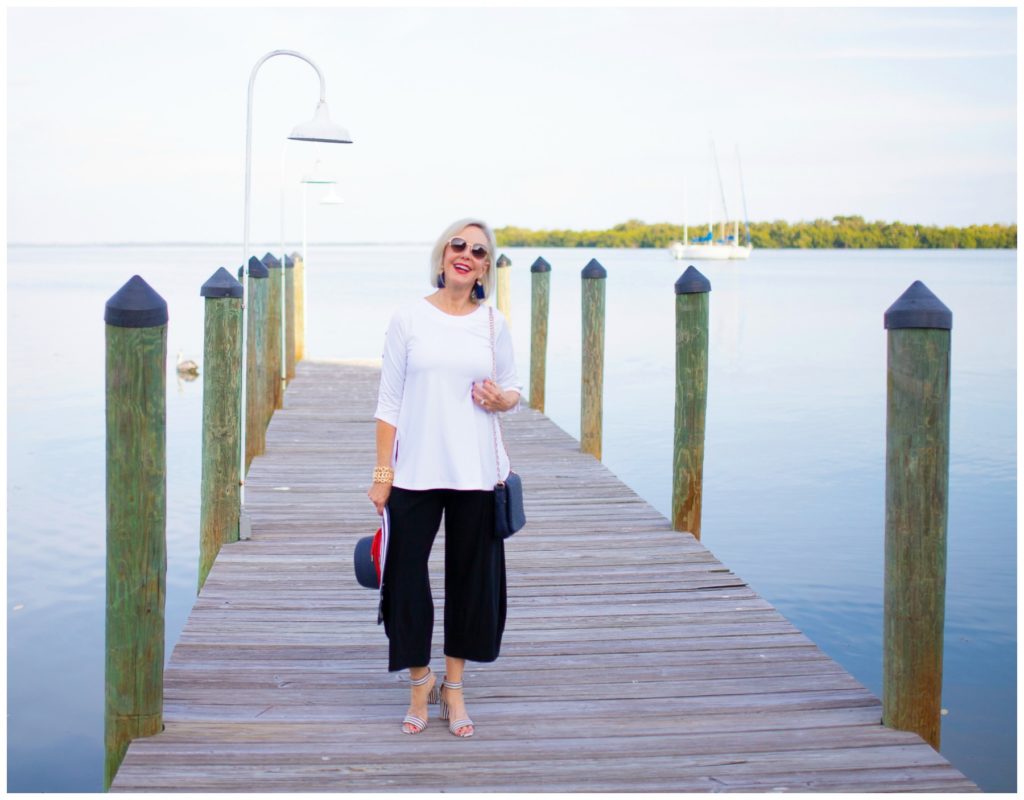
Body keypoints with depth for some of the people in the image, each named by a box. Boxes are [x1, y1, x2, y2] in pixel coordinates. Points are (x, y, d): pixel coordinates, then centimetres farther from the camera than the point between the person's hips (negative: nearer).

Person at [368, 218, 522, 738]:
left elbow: (513, 390, 15)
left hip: (476, 473, 2)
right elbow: (389, 400, 1)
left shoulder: (493, 324, 6)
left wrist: (503, 399, -9)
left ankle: (454, 688, 24)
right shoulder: (409, 319, 1)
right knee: (406, 575, -1)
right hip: (415, 473, -1)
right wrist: (382, 471, -3)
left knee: (471, 576, 7)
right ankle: (420, 681, 21)